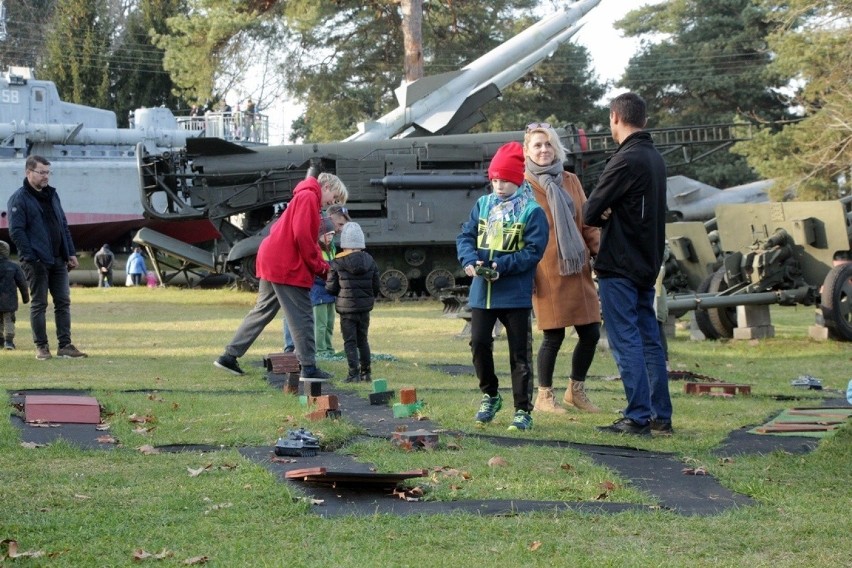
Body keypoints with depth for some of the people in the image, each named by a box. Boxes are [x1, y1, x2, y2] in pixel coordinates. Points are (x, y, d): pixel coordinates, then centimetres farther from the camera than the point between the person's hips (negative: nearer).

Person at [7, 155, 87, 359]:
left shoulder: (52, 194, 15)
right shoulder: (19, 199, -6)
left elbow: (64, 226, 17)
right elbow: (16, 231, -12)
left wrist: (71, 253, 10)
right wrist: (30, 257, -18)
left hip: (58, 260, 6)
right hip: (37, 262, -6)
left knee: (63, 302, 4)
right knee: (39, 304, 1)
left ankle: (65, 345, 7)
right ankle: (41, 346, 7)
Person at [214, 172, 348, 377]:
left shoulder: (303, 198, 23)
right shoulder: (308, 197, -9)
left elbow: (307, 240, 22)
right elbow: (302, 236, -20)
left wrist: (322, 266, 10)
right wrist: (319, 266, -10)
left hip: (272, 261, 10)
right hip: (288, 267, -10)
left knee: (263, 311, 14)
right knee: (302, 317, -5)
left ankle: (229, 356, 15)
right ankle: (309, 368, -3)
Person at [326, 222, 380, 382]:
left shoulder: (338, 263, -11)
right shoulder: (370, 261, 0)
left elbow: (331, 288, -6)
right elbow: (376, 286, 5)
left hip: (347, 308, -4)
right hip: (365, 308, 4)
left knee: (350, 342, 1)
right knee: (363, 340, 16)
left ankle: (354, 373, -6)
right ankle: (366, 372, 17)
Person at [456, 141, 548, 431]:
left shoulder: (532, 211, -7)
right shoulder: (482, 205, 9)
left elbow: (533, 251, -13)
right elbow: (465, 236, 8)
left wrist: (501, 266, -23)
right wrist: (469, 260, -13)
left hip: (516, 295, -5)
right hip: (481, 292, 5)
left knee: (519, 353, 2)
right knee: (479, 344, 6)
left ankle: (523, 410, 9)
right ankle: (489, 396, 27)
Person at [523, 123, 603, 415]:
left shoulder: (571, 182, 13)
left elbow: (586, 223, 15)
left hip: (578, 270, 6)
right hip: (547, 273, -5)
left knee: (591, 333, 7)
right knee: (554, 335, -1)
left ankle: (576, 390, 26)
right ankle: (544, 396, 16)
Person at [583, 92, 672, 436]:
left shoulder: (626, 160, -16)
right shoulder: (655, 158, 13)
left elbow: (590, 212, -17)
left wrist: (602, 215, 5)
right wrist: (611, 216, -3)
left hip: (619, 266, -9)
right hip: (647, 263, 9)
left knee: (626, 341, -5)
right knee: (649, 340, 11)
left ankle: (638, 417, -5)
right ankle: (661, 416, 14)